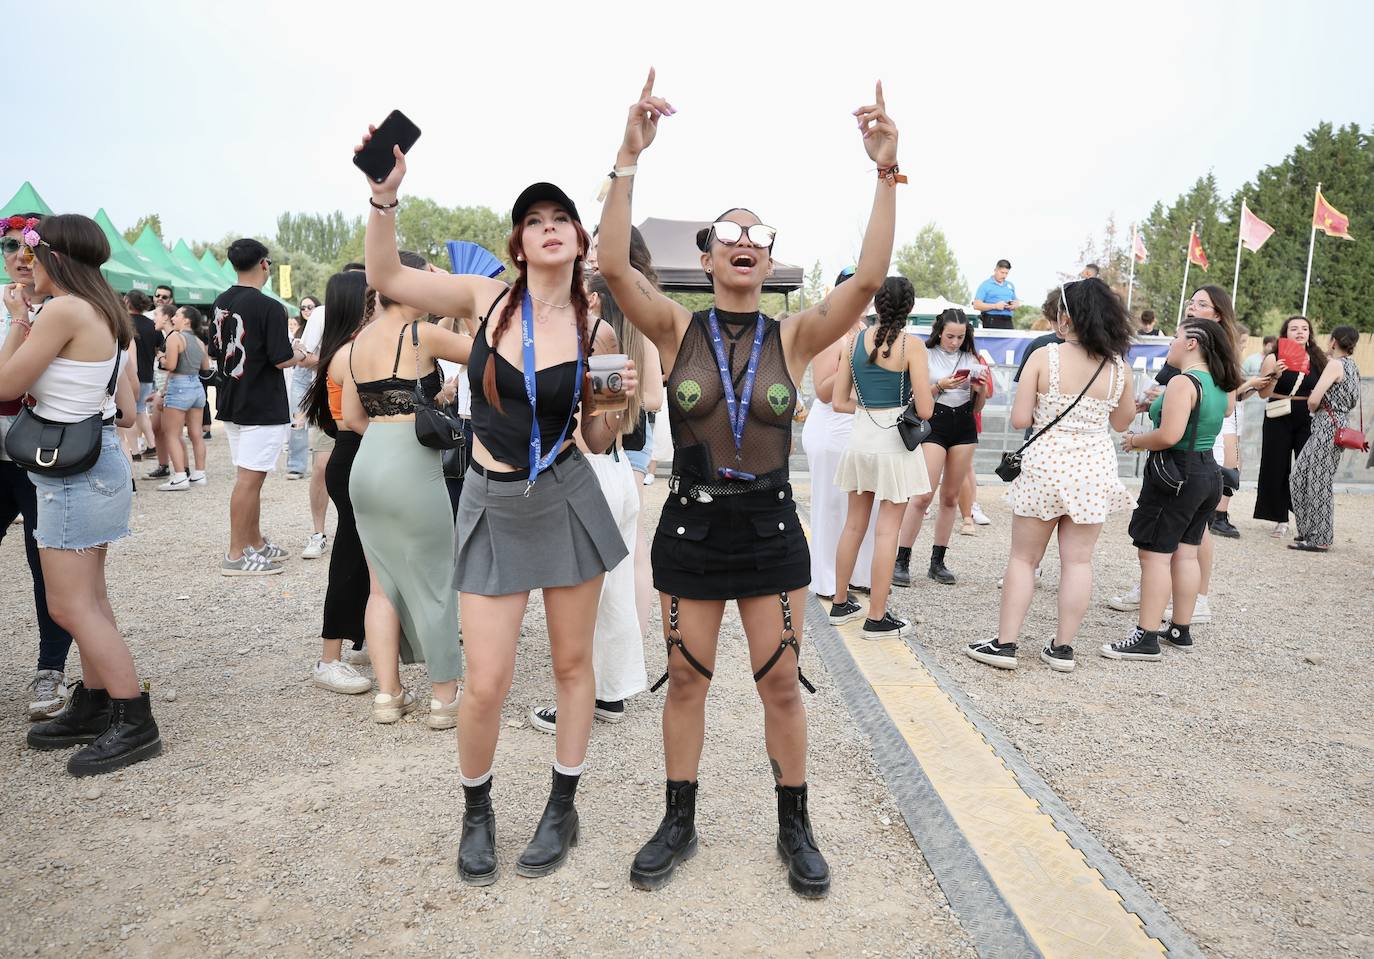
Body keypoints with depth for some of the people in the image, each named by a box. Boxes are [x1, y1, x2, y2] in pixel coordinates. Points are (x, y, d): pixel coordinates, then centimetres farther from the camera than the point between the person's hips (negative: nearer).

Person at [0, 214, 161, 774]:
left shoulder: (63, 310, -16)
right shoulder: (106, 315, 11)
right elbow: (126, 413, 11)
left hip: (73, 470, -10)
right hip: (95, 461, 10)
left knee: (70, 605, -5)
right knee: (88, 600, 16)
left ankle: (136, 724, -1)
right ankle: (93, 708, 27)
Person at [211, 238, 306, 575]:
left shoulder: (221, 303, 8)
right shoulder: (269, 307, -16)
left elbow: (216, 350, 16)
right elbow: (282, 360, -18)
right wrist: (298, 354, 2)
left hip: (231, 404, 8)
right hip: (263, 408, -8)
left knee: (249, 477, 16)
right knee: (249, 479, -4)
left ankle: (256, 543, 26)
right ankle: (236, 555, 0)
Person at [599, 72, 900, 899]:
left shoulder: (794, 337, -1)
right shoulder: (678, 328, -3)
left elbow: (870, 278, -14)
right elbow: (614, 266, -18)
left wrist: (888, 175, -21)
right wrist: (629, 162, -25)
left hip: (770, 527, 1)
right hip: (691, 525, 0)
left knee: (783, 681, 8)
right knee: (687, 677, 11)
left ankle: (795, 826, 27)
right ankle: (680, 822, 30)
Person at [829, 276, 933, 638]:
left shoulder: (855, 340, 2)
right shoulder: (910, 346, -12)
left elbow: (839, 399, 5)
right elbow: (925, 410, -13)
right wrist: (926, 392, 8)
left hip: (861, 438, 5)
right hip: (895, 443, -5)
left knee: (854, 523, 16)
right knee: (887, 529, 1)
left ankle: (840, 604, 27)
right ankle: (877, 617, 7)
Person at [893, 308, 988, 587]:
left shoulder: (971, 359, 9)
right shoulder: (926, 356, -1)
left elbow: (977, 408, 13)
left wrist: (982, 389, -6)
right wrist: (940, 386, -19)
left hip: (964, 428, 5)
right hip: (934, 425, -4)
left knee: (950, 497, 8)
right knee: (923, 495, -12)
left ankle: (937, 562, 17)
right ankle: (902, 561, -5)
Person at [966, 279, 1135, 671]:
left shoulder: (1043, 357, -10)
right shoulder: (1119, 367, -1)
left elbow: (1020, 419, -11)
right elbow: (1121, 422, 11)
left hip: (1045, 466, -2)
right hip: (1094, 470, 3)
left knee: (1023, 557, 8)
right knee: (1078, 561, 9)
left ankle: (1005, 643, 10)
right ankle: (1062, 647, 15)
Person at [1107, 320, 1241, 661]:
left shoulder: (1183, 382, -17)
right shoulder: (1220, 386, 11)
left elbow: (1169, 436, -26)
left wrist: (1136, 441, -9)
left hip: (1174, 474, -9)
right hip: (1208, 473, 9)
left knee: (1154, 554, -5)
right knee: (1186, 553, 15)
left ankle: (1147, 638, -4)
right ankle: (1180, 630, 24)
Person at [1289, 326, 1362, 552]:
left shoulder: (1335, 364, -11)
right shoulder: (1353, 367, 15)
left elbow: (1314, 399, -21)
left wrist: (1312, 409, 4)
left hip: (1327, 427, -9)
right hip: (1339, 426, 9)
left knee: (1319, 484, -3)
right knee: (1299, 477, 12)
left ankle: (1320, 539, 2)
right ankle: (1310, 532, 18)